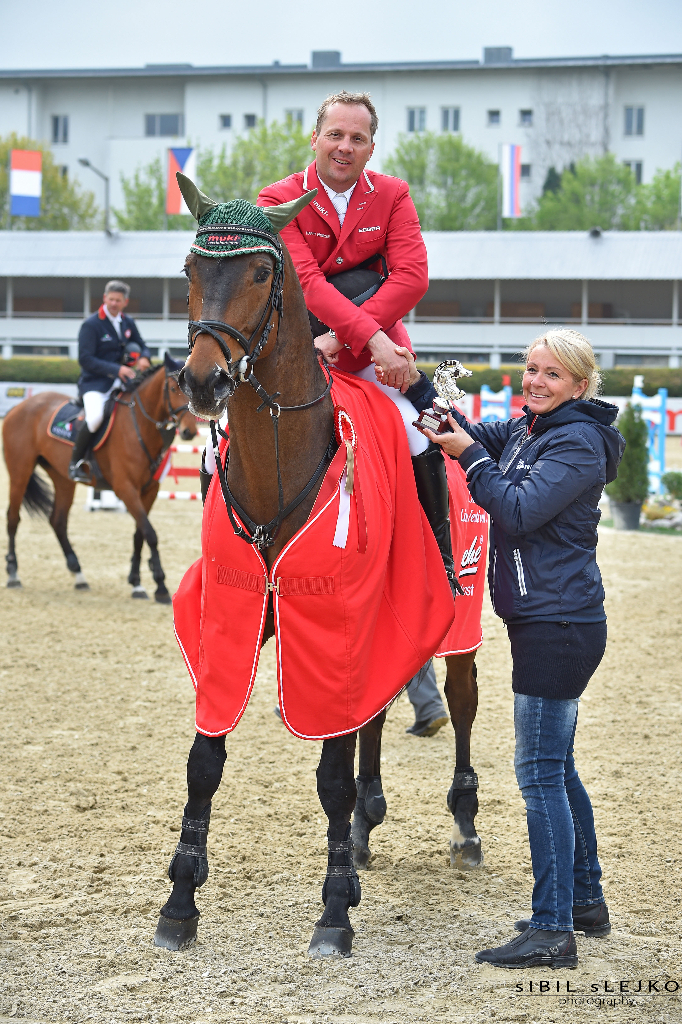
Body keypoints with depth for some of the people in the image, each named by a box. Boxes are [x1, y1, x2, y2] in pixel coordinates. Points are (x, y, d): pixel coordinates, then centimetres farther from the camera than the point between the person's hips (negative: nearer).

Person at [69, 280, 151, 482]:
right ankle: (75, 463, -15)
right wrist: (116, 369, -23)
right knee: (95, 417, -33)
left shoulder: (128, 323, 11)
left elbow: (141, 346, 20)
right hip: (94, 383, -7)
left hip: (121, 381, 7)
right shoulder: (91, 325, -9)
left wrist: (144, 358, -7)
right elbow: (85, 359, -15)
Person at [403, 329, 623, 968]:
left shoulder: (579, 442, -13)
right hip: (542, 622, 10)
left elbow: (520, 510, -20)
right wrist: (415, 384, -2)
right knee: (555, 767, 17)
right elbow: (468, 434, 12)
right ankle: (585, 902, 27)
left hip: (558, 624, -10)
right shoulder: (527, 430, 14)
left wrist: (470, 456, -14)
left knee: (540, 771, -10)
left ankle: (553, 932, -10)